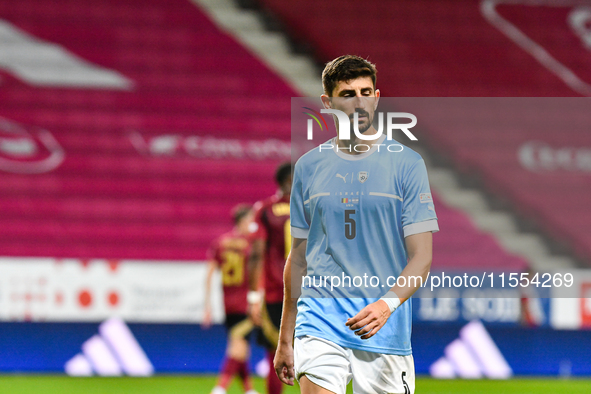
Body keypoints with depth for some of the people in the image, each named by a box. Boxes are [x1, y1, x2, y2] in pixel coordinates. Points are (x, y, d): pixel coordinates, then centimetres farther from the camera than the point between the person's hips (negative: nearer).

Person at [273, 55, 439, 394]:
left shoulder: (407, 163, 1)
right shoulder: (309, 166, 9)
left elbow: (422, 257, -4)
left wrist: (387, 305, -22)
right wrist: (285, 340, 14)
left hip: (385, 331, -1)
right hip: (319, 324, 1)